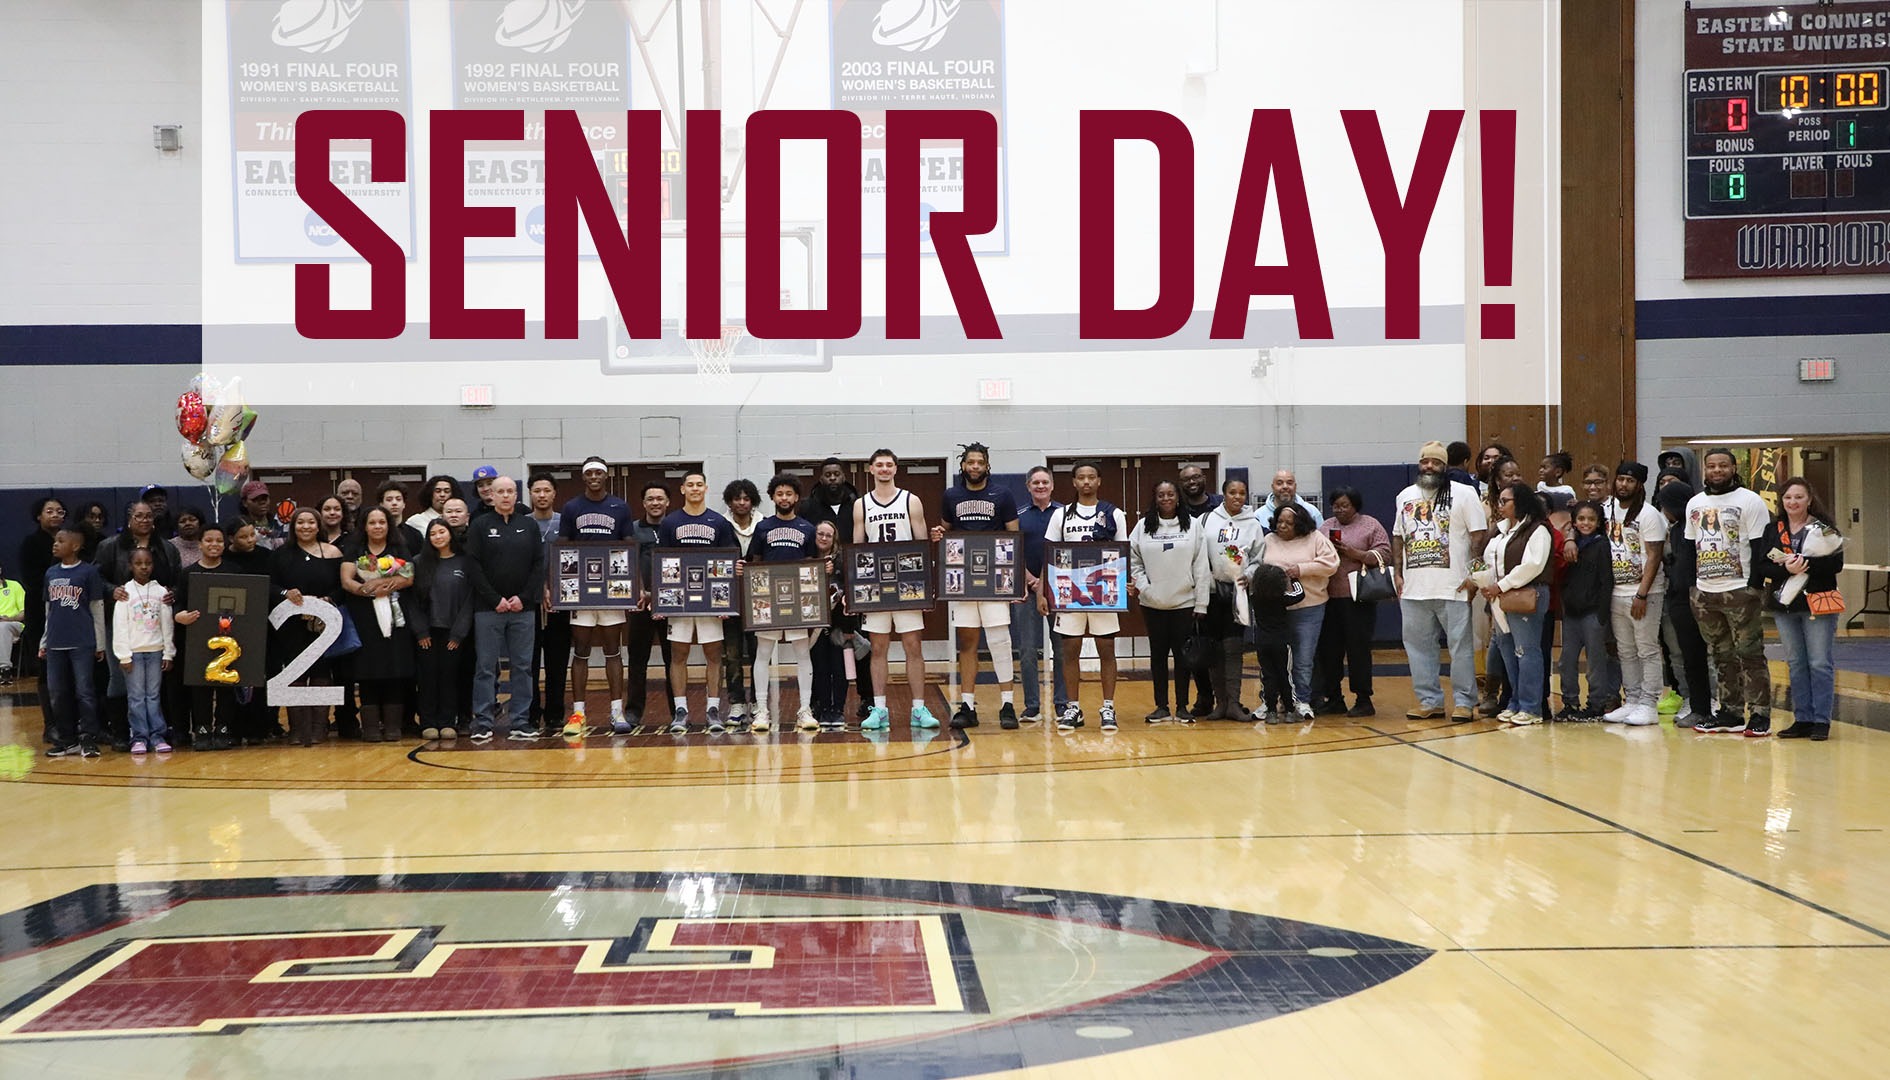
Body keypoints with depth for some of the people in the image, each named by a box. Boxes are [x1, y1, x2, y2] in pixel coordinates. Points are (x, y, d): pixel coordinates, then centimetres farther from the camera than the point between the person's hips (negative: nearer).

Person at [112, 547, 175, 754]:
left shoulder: (160, 591, 6)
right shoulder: (126, 592, -1)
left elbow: (167, 625, 7)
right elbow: (119, 626, -3)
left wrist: (168, 653, 5)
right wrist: (124, 656, -7)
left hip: (155, 651, 2)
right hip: (133, 651, -2)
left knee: (154, 695, 4)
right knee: (136, 696, 0)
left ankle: (158, 736, 5)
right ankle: (139, 738, 3)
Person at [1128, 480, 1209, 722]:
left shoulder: (1194, 525, 0)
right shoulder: (1143, 526, 4)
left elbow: (1201, 566, -2)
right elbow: (1133, 560, 5)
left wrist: (1201, 603, -5)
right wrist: (1140, 584, -11)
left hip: (1185, 602, -1)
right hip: (1153, 603, 1)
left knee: (1183, 654, 3)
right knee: (1158, 654, 7)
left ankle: (1182, 707, 11)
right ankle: (1161, 706, 14)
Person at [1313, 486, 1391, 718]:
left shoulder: (1371, 526, 3)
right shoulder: (1325, 527, 17)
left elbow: (1384, 555, -5)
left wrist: (1355, 554, -14)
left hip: (1358, 598, -5)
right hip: (1328, 598, 5)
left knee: (1358, 648, -3)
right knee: (1329, 649, 5)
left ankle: (1363, 700, 4)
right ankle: (1334, 699, 14)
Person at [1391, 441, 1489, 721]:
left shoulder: (1463, 493, -1)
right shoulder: (1406, 496, 15)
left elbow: (1479, 535, -4)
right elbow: (1398, 537, 19)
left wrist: (1473, 575, -11)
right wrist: (1398, 574, 10)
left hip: (1453, 588, -5)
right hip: (1413, 589, 5)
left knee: (1461, 645, -1)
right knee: (1417, 645, 8)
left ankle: (1464, 702, 5)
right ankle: (1429, 700, 16)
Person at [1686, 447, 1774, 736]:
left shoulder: (1750, 501, -4)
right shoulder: (1694, 504, 13)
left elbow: (1759, 547, -6)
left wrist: (1755, 586, -12)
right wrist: (1692, 585, 12)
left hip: (1740, 592, -6)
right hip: (1704, 593, 6)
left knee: (1750, 654, -5)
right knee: (1722, 656, 10)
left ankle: (1760, 715, -3)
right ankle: (1731, 713, 16)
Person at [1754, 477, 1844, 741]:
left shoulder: (1824, 528, -2)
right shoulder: (1773, 530, 8)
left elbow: (1836, 564, -11)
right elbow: (1762, 565, 0)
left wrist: (1804, 564, -20)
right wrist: (1786, 569, -18)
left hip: (1817, 603, -4)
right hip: (1785, 605, 4)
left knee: (1820, 663, -3)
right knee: (1795, 664, 9)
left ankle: (1821, 721, 1)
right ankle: (1802, 720, 14)